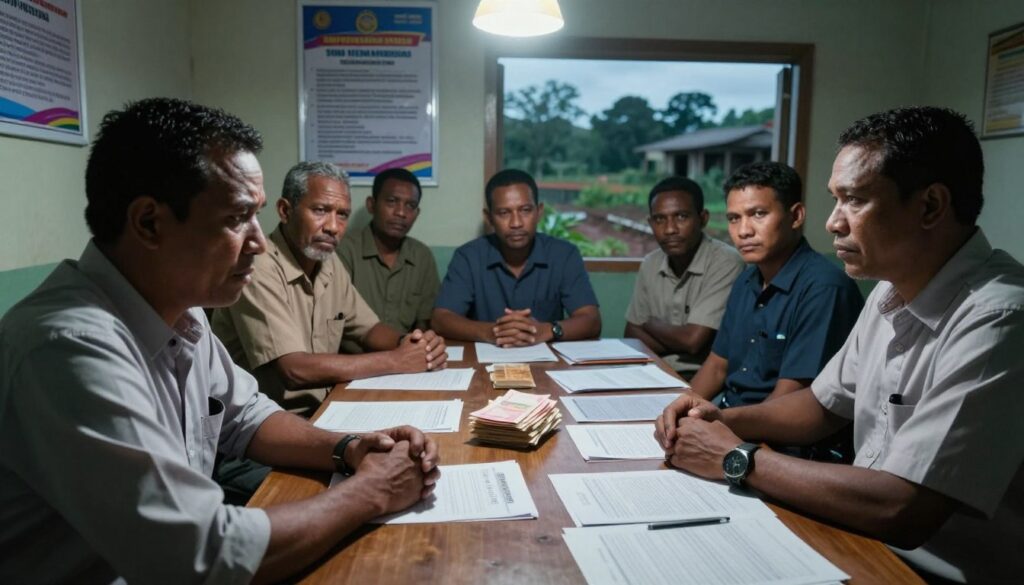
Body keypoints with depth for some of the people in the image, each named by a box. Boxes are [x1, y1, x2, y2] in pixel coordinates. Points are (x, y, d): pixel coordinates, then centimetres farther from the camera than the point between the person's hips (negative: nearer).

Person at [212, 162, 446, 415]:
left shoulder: (329, 263, 5)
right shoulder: (257, 268, -20)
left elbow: (368, 328, 13)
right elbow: (295, 370, -26)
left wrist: (405, 343, -10)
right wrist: (396, 360, -20)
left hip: (322, 411, 8)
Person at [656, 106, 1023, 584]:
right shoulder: (893, 292, 3)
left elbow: (899, 510, -30)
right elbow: (824, 403, 13)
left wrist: (738, 458, -18)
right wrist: (724, 419, -5)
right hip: (871, 540, 7)